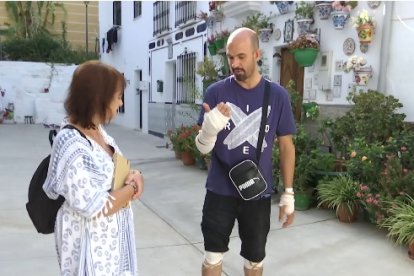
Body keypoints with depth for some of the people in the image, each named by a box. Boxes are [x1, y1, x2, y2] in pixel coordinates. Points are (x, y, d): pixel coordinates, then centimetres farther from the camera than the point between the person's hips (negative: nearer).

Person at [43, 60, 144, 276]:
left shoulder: (98, 131, 0)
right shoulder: (71, 145, -27)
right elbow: (96, 208, -28)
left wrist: (135, 176, -9)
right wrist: (132, 188, -14)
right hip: (92, 244, -8)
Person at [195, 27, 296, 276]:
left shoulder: (277, 95, -6)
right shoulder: (216, 92, -8)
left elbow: (286, 145, 1)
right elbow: (203, 148, -7)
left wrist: (288, 193, 1)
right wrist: (210, 129, -30)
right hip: (220, 191, 0)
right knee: (213, 256, 14)